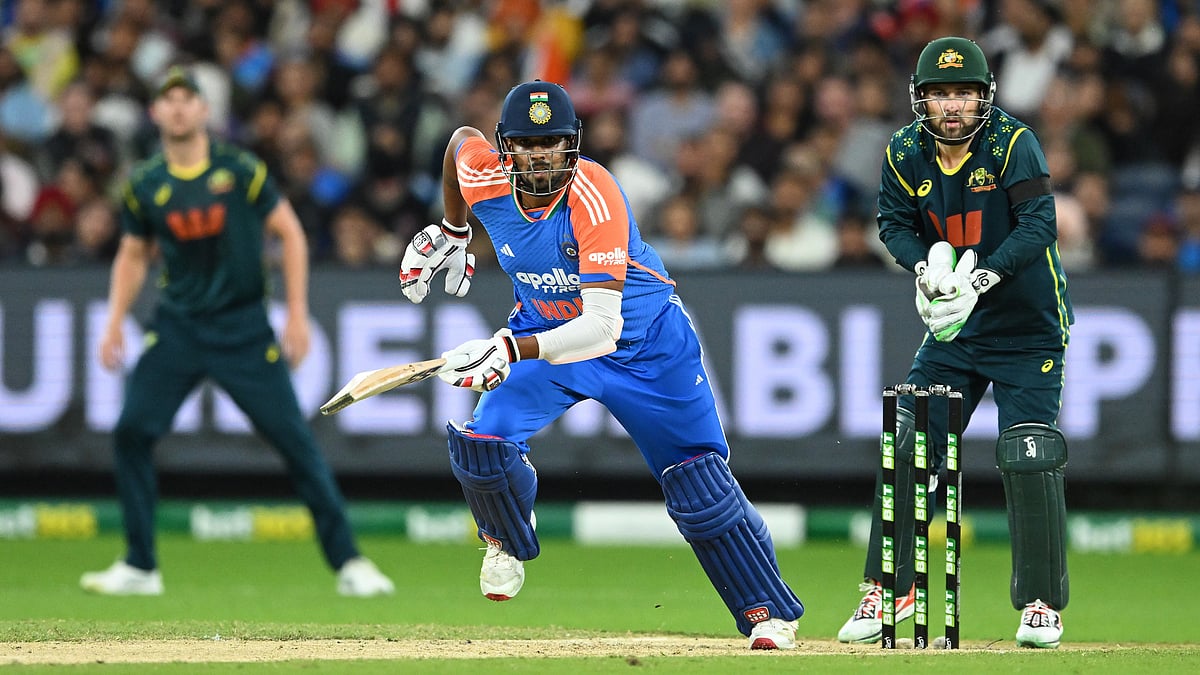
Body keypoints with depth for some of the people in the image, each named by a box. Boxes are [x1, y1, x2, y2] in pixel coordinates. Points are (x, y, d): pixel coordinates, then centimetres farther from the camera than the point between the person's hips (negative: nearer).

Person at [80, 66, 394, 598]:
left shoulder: (240, 170, -6)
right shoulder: (145, 185, 2)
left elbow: (291, 234, -1)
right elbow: (134, 255, 15)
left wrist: (297, 314, -7)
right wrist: (114, 323, 3)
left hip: (244, 328, -2)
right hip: (177, 328, 3)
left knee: (294, 439, -6)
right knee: (131, 430, -10)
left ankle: (348, 563, 1)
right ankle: (139, 568, 2)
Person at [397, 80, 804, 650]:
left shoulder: (596, 198, -36)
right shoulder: (485, 178, -22)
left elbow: (603, 329, -42)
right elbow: (462, 138, 6)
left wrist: (511, 350, -53)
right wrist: (451, 236, 15)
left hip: (643, 341, -4)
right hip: (544, 326, 4)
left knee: (699, 485, -3)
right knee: (482, 441, -19)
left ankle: (768, 612, 13)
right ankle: (508, 542, 13)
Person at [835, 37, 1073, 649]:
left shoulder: (1013, 144, -19)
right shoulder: (906, 152, -5)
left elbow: (1039, 225, -26)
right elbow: (895, 223, 2)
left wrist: (978, 279, -35)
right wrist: (925, 266, -19)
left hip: (1028, 327, -4)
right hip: (953, 325, 5)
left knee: (1029, 461, -11)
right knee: (906, 453, 0)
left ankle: (1041, 604, 0)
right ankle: (886, 590, 11)